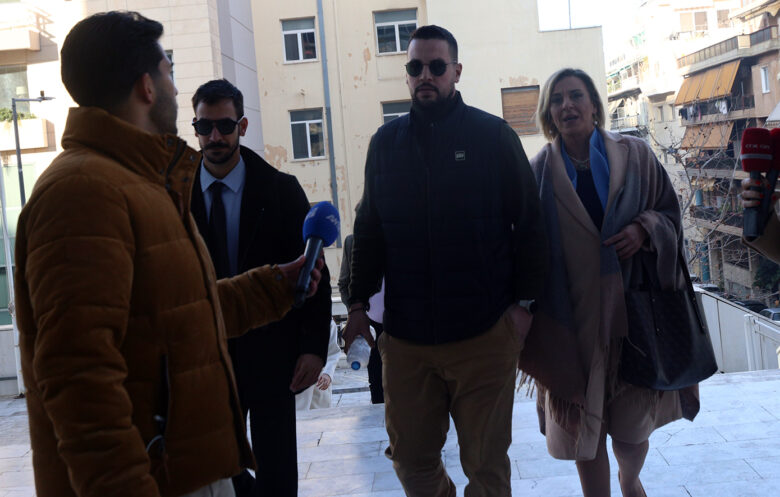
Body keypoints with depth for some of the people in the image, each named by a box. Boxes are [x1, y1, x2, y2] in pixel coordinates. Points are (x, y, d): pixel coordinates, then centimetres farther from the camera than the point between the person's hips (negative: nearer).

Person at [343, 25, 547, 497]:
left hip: (483, 332, -2)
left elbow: (529, 224, 2)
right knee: (410, 457, 11)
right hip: (406, 333, 3)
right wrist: (359, 302, 8)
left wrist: (524, 302, -4)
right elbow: (369, 229, 13)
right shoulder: (386, 142, 9)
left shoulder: (493, 135, 1)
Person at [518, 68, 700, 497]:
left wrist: (644, 229, -13)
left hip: (632, 306, 1)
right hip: (573, 314, -1)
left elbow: (669, 209, 8)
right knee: (584, 422, 4)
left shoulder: (633, 155, 4)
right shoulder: (539, 171, 1)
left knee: (633, 421, 12)